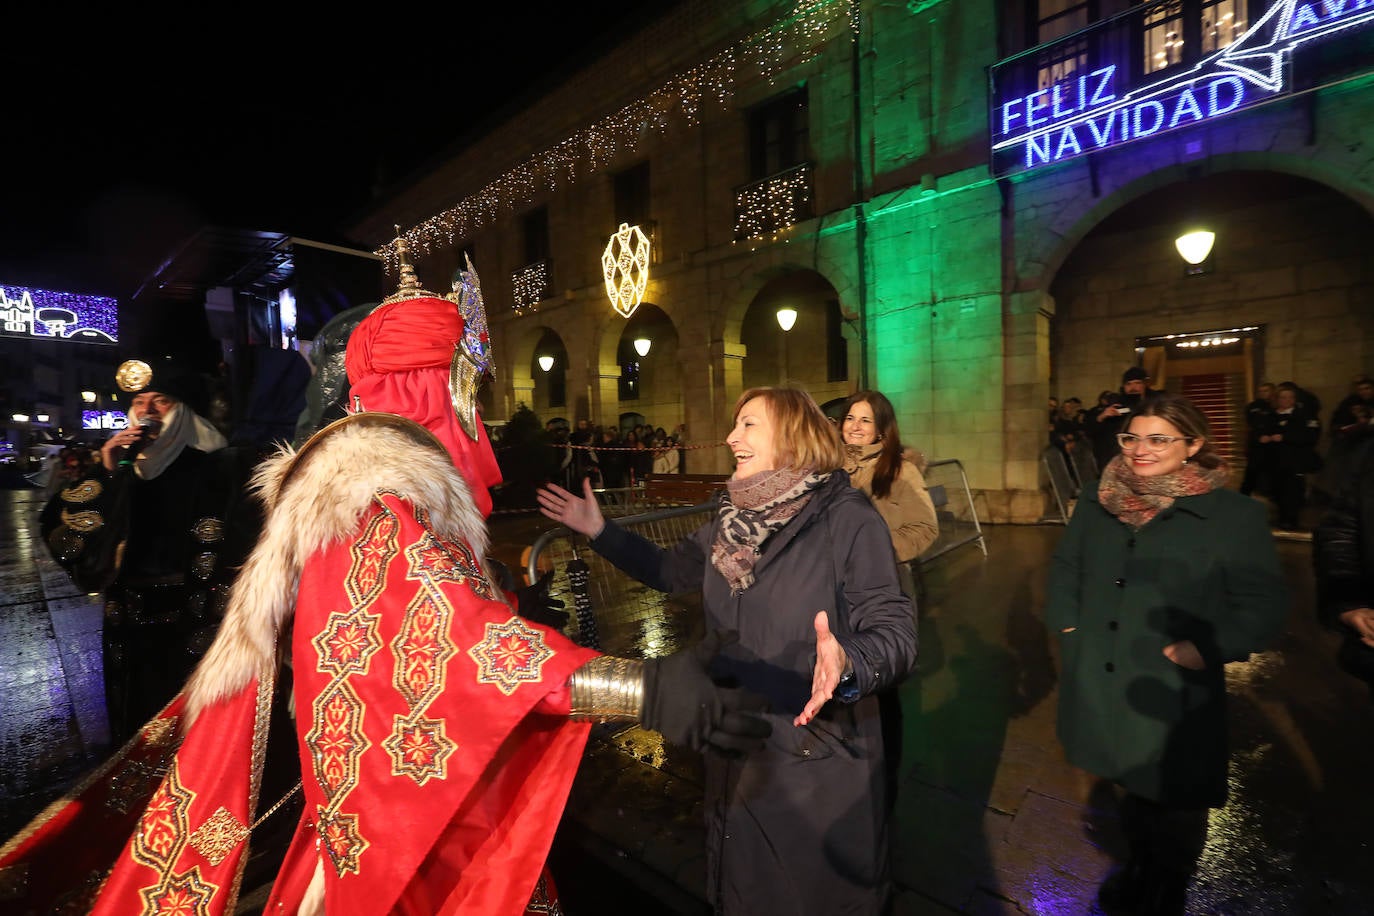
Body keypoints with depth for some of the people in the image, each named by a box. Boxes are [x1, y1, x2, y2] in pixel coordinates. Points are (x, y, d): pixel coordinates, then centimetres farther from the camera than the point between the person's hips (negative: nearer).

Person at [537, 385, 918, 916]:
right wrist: (599, 531, 7)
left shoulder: (847, 519, -20)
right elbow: (671, 571, 12)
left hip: (821, 764, -5)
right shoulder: (732, 520, 0)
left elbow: (894, 634, -23)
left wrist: (847, 664, -43)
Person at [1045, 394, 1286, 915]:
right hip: (1099, 688, 4)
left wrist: (1204, 650, -19)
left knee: (1175, 806, 14)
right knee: (1130, 787, 24)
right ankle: (1139, 872, 49)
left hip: (1173, 696, -4)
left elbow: (1262, 607, -11)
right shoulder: (1097, 501, 2)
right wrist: (1067, 623, 4)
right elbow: (1065, 567, 13)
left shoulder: (1235, 514, -11)